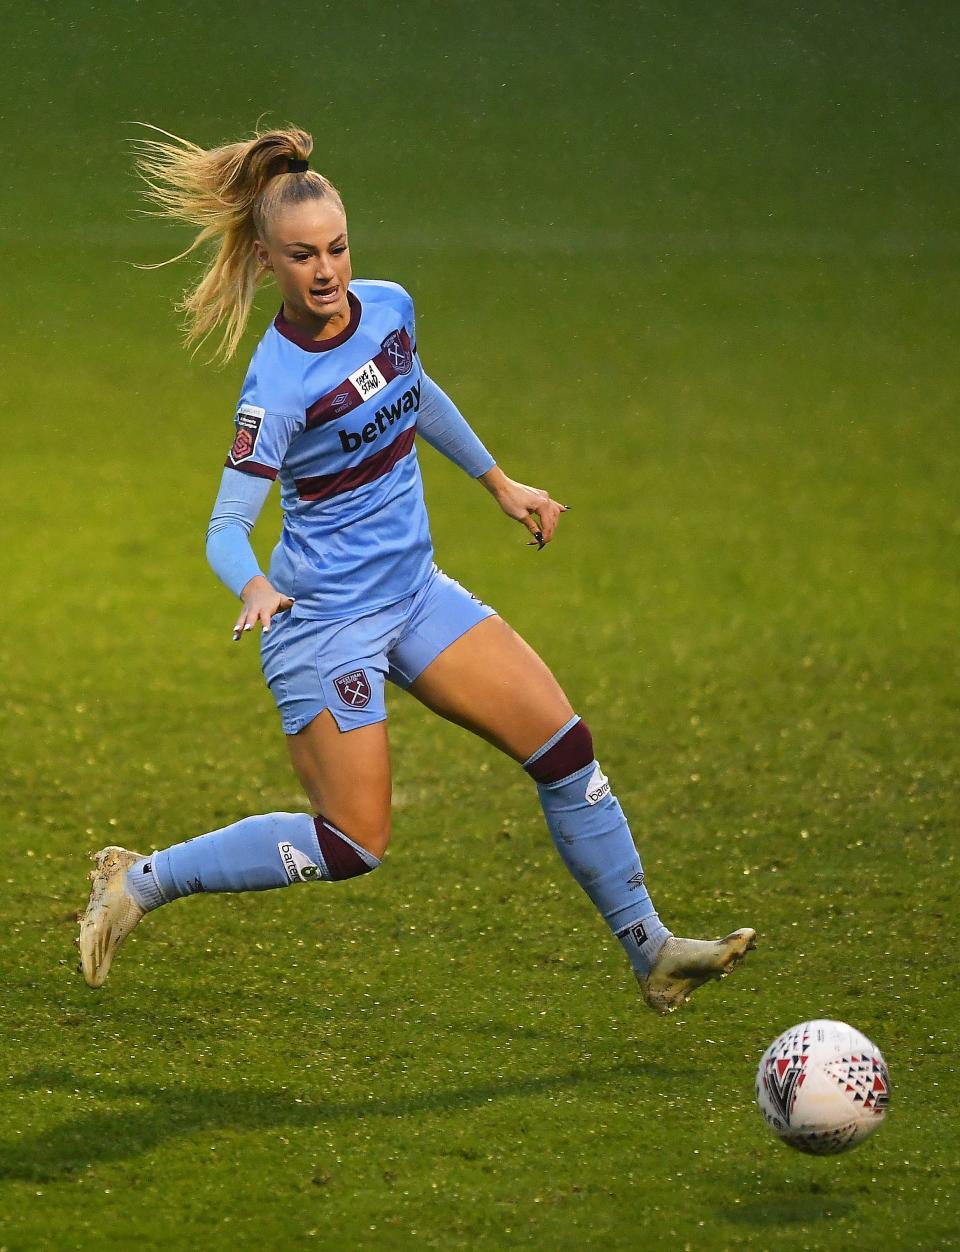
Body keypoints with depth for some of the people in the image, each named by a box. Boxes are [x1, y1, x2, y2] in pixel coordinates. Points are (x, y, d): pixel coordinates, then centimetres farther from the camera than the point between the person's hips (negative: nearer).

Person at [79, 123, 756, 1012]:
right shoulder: (277, 386, -23)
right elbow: (226, 527, -23)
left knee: (563, 745, 0)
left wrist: (499, 482, 26)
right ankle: (141, 882, 10)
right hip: (324, 620, -7)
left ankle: (651, 952, 9)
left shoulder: (388, 307, -2)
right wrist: (255, 588, -43)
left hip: (413, 590, 7)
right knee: (352, 846, -6)